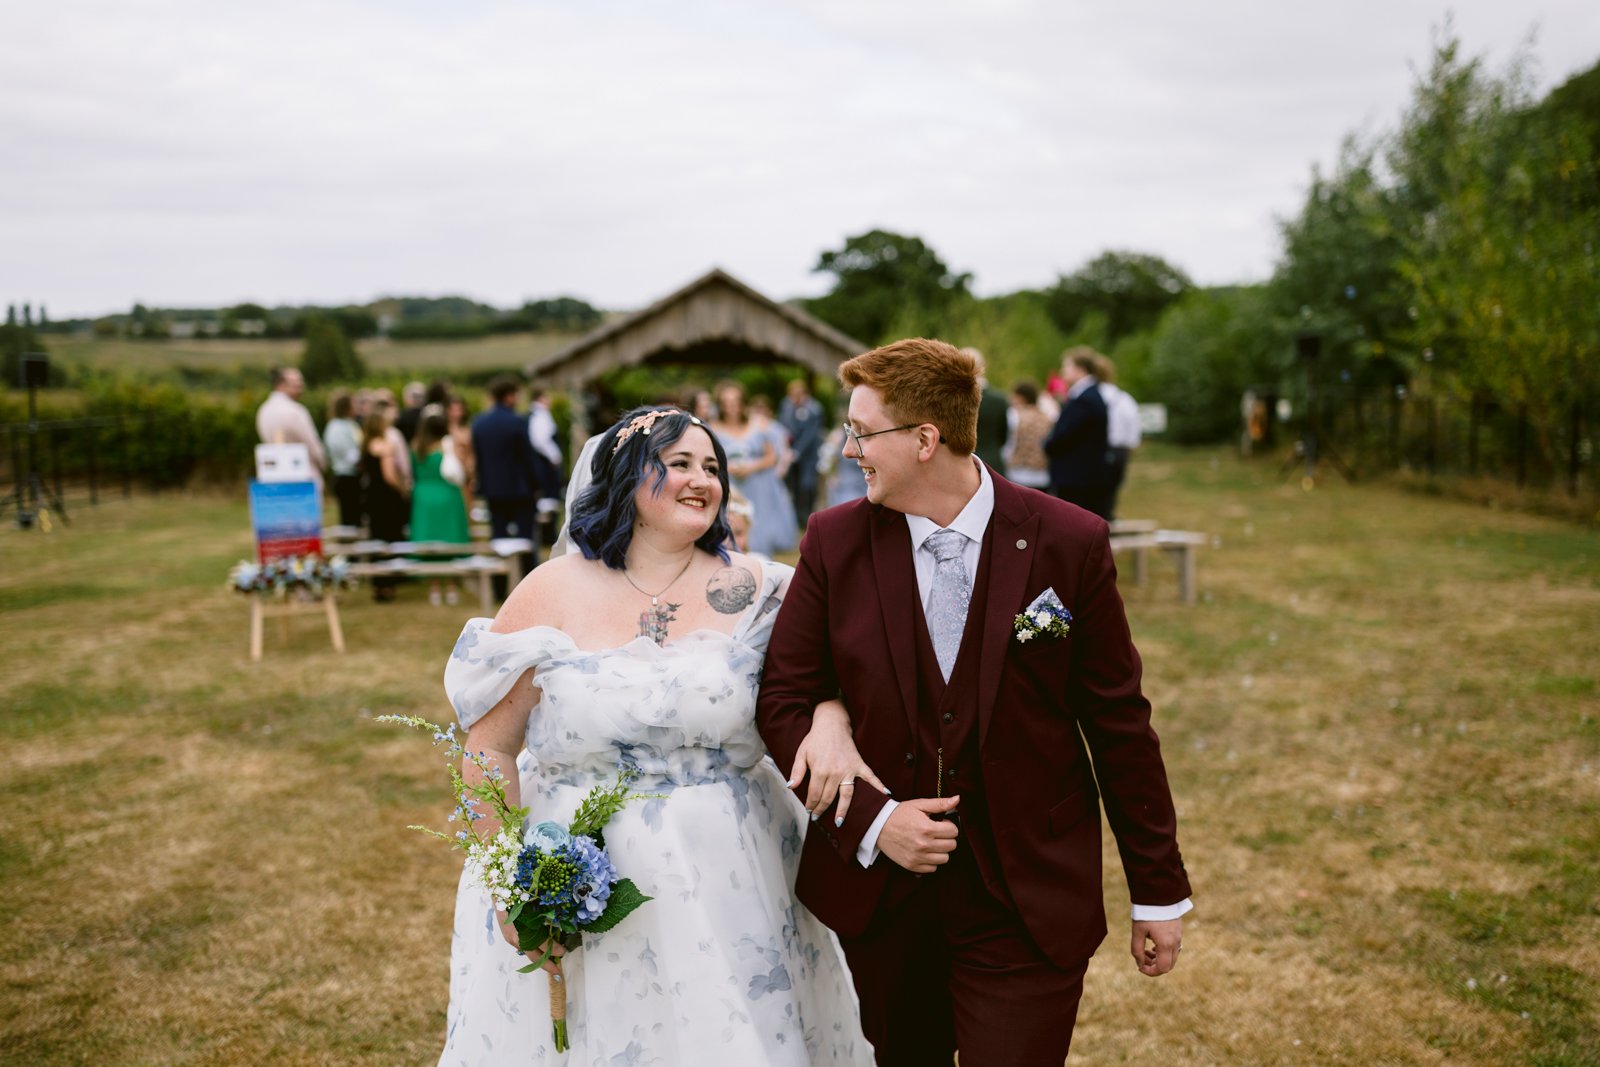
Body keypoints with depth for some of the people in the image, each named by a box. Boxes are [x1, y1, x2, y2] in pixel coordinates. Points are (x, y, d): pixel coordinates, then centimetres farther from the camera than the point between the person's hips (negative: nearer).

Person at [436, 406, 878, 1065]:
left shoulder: (753, 590, 1)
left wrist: (831, 722, -23)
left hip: (726, 883, 2)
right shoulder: (553, 593, -4)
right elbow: (489, 746, -3)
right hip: (584, 889, -1)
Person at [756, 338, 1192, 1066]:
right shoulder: (836, 542, -4)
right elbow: (784, 701, 0)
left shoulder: (1069, 543, -8)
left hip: (1027, 908, -2)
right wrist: (868, 818, -14)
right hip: (879, 891, 3)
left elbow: (1119, 724, -3)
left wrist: (1158, 891, 2)